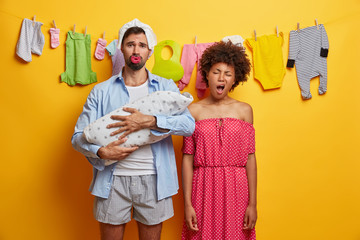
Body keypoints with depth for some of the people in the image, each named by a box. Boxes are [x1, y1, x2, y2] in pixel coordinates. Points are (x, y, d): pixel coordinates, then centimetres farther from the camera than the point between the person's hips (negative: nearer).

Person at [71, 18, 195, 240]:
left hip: (153, 179, 0)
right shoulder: (102, 91, 3)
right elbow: (78, 137, 2)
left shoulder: (166, 87, 2)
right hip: (113, 179, 1)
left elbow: (189, 125, -12)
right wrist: (102, 152, -17)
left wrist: (149, 121, -23)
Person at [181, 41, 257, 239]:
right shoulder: (193, 111, 1)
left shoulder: (244, 110, 4)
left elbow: (250, 158, 1)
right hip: (204, 188, 0)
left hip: (236, 189, 1)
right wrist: (187, 204, -4)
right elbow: (187, 159, -2)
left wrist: (252, 203, -2)